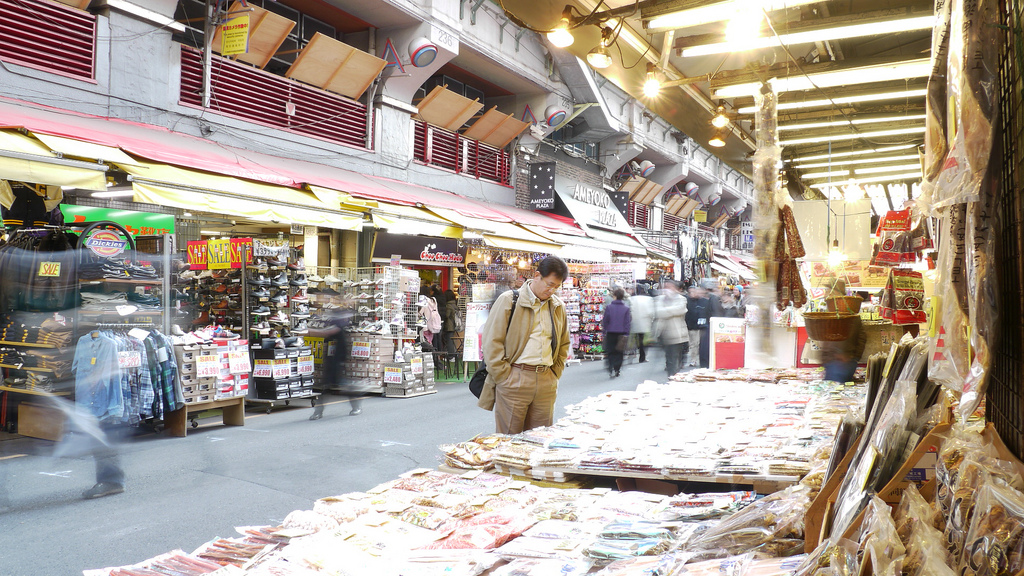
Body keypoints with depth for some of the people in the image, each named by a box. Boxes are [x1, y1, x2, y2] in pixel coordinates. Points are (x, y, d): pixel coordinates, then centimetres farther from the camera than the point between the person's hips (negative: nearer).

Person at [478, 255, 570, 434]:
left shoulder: (558, 307, 13)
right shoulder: (509, 300, -3)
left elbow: (563, 344, 24)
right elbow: (491, 342, -6)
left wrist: (554, 376, 13)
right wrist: (504, 378, -10)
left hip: (546, 383, 5)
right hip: (514, 380, -4)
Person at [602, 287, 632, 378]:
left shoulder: (609, 307, -6)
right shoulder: (626, 308, -3)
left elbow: (605, 321, -2)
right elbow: (628, 322, -2)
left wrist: (604, 331, 9)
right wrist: (626, 334, 2)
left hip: (611, 333, -1)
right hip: (621, 333, 1)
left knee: (610, 352, 7)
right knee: (618, 352, 12)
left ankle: (611, 369, -10)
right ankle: (616, 371, 13)